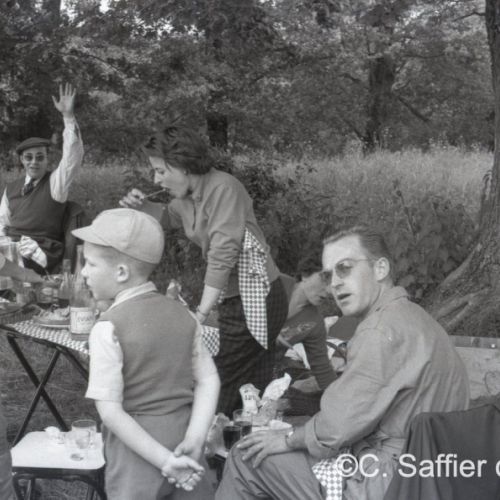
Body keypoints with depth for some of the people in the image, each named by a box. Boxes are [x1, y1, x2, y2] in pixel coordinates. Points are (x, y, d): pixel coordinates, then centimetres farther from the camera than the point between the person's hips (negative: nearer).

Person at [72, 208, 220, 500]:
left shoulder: (108, 329, -16)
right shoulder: (183, 315, 1)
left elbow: (110, 412, -20)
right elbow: (209, 381, -1)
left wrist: (164, 460, -18)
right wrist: (195, 439, -8)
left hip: (137, 448, -5)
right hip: (183, 434, 5)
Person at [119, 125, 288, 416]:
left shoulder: (223, 188, -18)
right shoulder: (188, 195, 8)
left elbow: (223, 254, -24)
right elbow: (170, 217, 31)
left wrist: (202, 313, -26)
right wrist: (142, 206, 9)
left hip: (256, 298, -9)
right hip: (233, 299, 9)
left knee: (225, 393, -4)